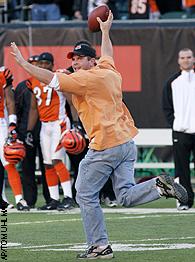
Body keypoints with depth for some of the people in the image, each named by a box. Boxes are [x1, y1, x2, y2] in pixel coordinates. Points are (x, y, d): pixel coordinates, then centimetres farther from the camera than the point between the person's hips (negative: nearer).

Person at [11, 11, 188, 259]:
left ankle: (99, 246, 3)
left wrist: (23, 62, -6)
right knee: (126, 196, 9)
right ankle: (159, 186, -12)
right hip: (127, 143, 8)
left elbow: (51, 79, -12)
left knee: (86, 196, 2)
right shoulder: (110, 72, 14)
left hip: (105, 148, -8)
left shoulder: (87, 78, -9)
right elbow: (107, 55, 37)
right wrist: (105, 30, 53)